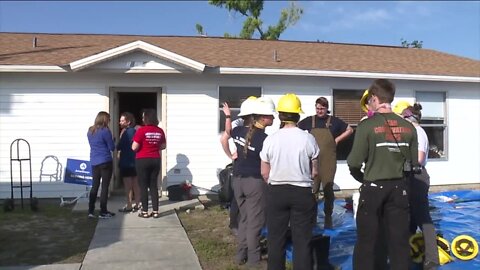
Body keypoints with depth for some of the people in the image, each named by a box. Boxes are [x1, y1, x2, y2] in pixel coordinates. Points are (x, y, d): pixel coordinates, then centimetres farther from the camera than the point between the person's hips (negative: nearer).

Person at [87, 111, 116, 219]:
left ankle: (91, 211, 11)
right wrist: (112, 139, 10)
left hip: (94, 162, 6)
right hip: (105, 162, -6)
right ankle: (103, 212, 4)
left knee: (95, 186, 12)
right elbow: (112, 147, -7)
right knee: (105, 187, 0)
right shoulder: (105, 131, -12)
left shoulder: (90, 131, 9)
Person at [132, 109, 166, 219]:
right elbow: (163, 146, 12)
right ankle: (155, 211, 10)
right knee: (154, 185, 10)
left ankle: (145, 211, 8)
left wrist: (142, 146, 7)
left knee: (143, 186, 5)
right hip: (156, 160, 4)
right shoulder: (160, 131, 1)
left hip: (142, 160, -4)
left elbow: (134, 147, -13)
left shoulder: (141, 130, -13)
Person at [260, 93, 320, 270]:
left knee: (276, 239, 12)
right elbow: (314, 172, -1)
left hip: (276, 192, 1)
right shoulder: (308, 138, -9)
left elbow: (264, 173, 1)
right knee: (302, 240, 9)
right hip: (302, 192, -1)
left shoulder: (270, 139, -7)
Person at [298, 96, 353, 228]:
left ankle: (328, 217, 14)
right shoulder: (309, 121, 6)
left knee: (328, 189, 4)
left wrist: (337, 139, 4)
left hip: (328, 161, -1)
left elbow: (350, 130, 14)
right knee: (312, 189, 4)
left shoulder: (334, 121, 4)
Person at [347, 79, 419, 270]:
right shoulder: (408, 127, 0)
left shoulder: (367, 125, -13)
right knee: (399, 241, 14)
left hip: (373, 189, -4)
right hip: (399, 188, 4)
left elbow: (354, 163, -13)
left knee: (366, 242, 9)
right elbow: (413, 162, 4)